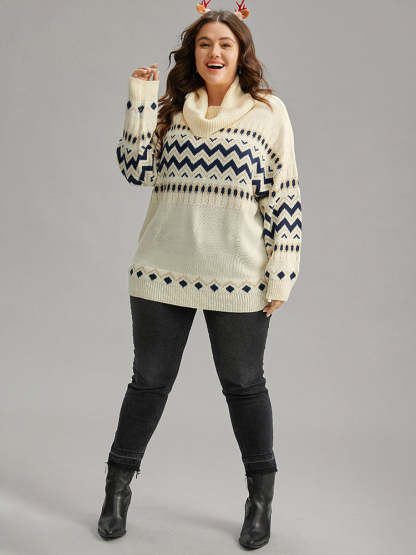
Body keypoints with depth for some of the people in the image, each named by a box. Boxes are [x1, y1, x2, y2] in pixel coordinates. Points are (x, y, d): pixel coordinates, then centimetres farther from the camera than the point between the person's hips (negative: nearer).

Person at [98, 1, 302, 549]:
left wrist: (281, 275, -5)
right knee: (149, 380, 13)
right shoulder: (170, 108, 9)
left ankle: (261, 497, 30)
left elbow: (285, 196, -1)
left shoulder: (268, 111, 1)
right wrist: (141, 100, -6)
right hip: (163, 272, 2)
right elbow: (137, 170, -1)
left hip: (238, 278, -2)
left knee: (244, 385, 12)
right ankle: (118, 490, 31)